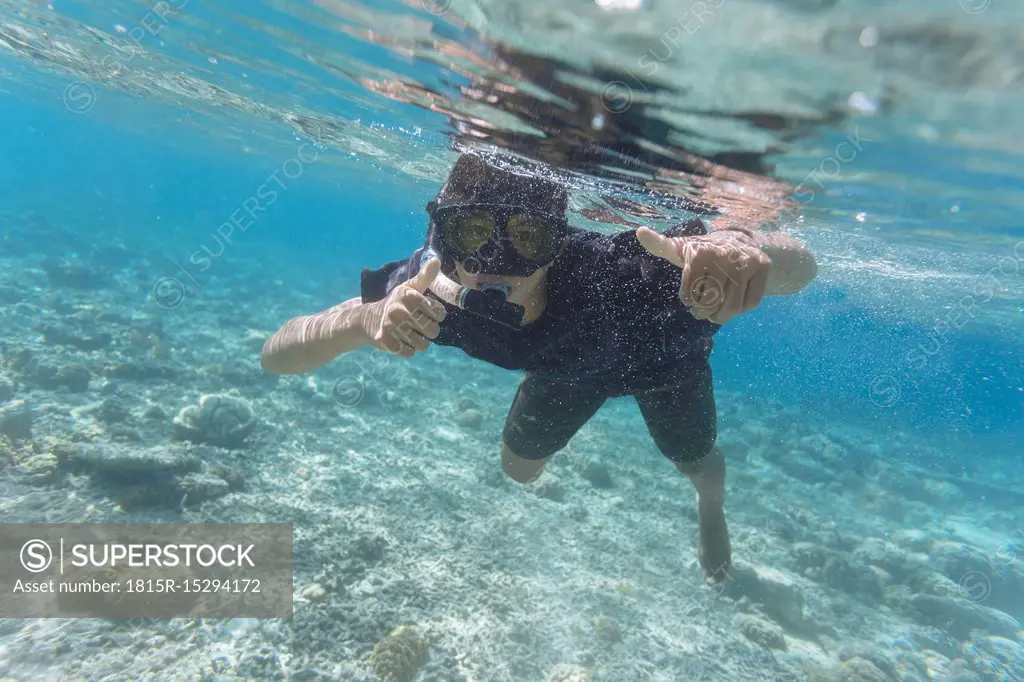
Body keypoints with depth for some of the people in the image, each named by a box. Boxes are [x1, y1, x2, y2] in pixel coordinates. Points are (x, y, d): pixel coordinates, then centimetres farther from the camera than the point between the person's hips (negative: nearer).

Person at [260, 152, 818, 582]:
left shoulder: (608, 274, -48)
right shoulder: (430, 284, -39)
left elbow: (802, 265, -43)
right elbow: (275, 356, -37)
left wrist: (745, 248, -68)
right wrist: (367, 319, -58)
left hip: (662, 350, -1)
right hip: (570, 363, 2)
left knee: (697, 465, 16)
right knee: (519, 468, 15)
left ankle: (711, 508, 57)